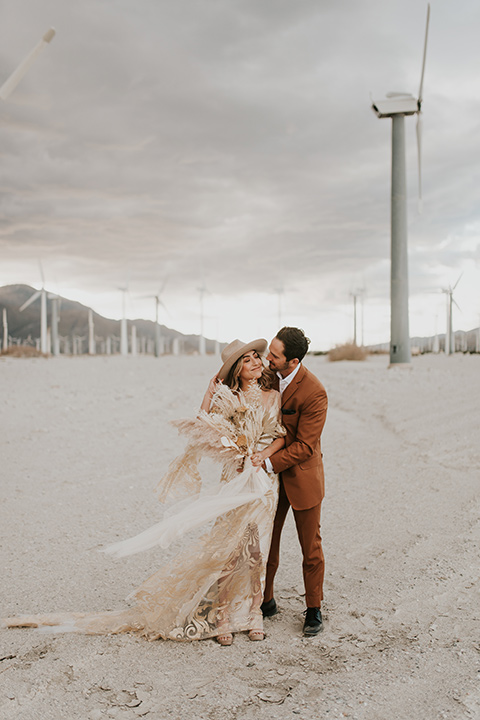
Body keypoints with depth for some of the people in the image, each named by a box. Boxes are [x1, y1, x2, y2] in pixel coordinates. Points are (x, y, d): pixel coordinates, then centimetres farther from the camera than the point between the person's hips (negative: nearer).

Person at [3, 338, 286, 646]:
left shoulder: (274, 397, 5)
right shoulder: (227, 399, -2)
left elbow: (282, 436, 8)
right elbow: (203, 429, -13)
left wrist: (265, 454, -9)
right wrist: (209, 393, -16)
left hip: (264, 481, 2)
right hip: (235, 480, -2)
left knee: (256, 550, 7)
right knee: (227, 548, -2)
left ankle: (251, 613, 24)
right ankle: (221, 616, 15)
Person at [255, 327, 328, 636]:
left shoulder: (314, 393, -23)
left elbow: (305, 446, -21)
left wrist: (268, 463, -26)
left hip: (302, 476, -5)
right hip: (271, 474, 5)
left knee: (311, 548, 9)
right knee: (266, 541, 12)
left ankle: (314, 610, 26)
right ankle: (266, 601, 30)